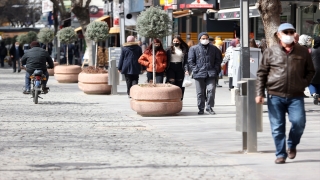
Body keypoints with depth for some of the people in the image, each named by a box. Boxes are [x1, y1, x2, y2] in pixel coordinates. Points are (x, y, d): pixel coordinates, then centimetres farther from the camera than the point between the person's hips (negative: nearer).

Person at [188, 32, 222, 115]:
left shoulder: (214, 48, 12)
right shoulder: (194, 48, 6)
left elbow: (219, 59, 17)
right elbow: (190, 61, 5)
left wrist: (216, 69, 5)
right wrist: (195, 69, -5)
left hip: (211, 74, 1)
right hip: (199, 74, -1)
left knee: (211, 89, -9)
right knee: (200, 92, 2)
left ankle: (209, 107, 4)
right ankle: (201, 109, 11)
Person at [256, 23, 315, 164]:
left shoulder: (303, 52, 7)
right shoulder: (270, 52, 4)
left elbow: (310, 71, 18)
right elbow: (261, 73, 6)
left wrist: (304, 83, 2)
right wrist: (260, 93, -1)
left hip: (296, 96, 1)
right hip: (275, 96, 0)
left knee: (299, 122, -11)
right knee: (277, 127, 1)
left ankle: (292, 145, 16)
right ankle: (280, 154, 13)